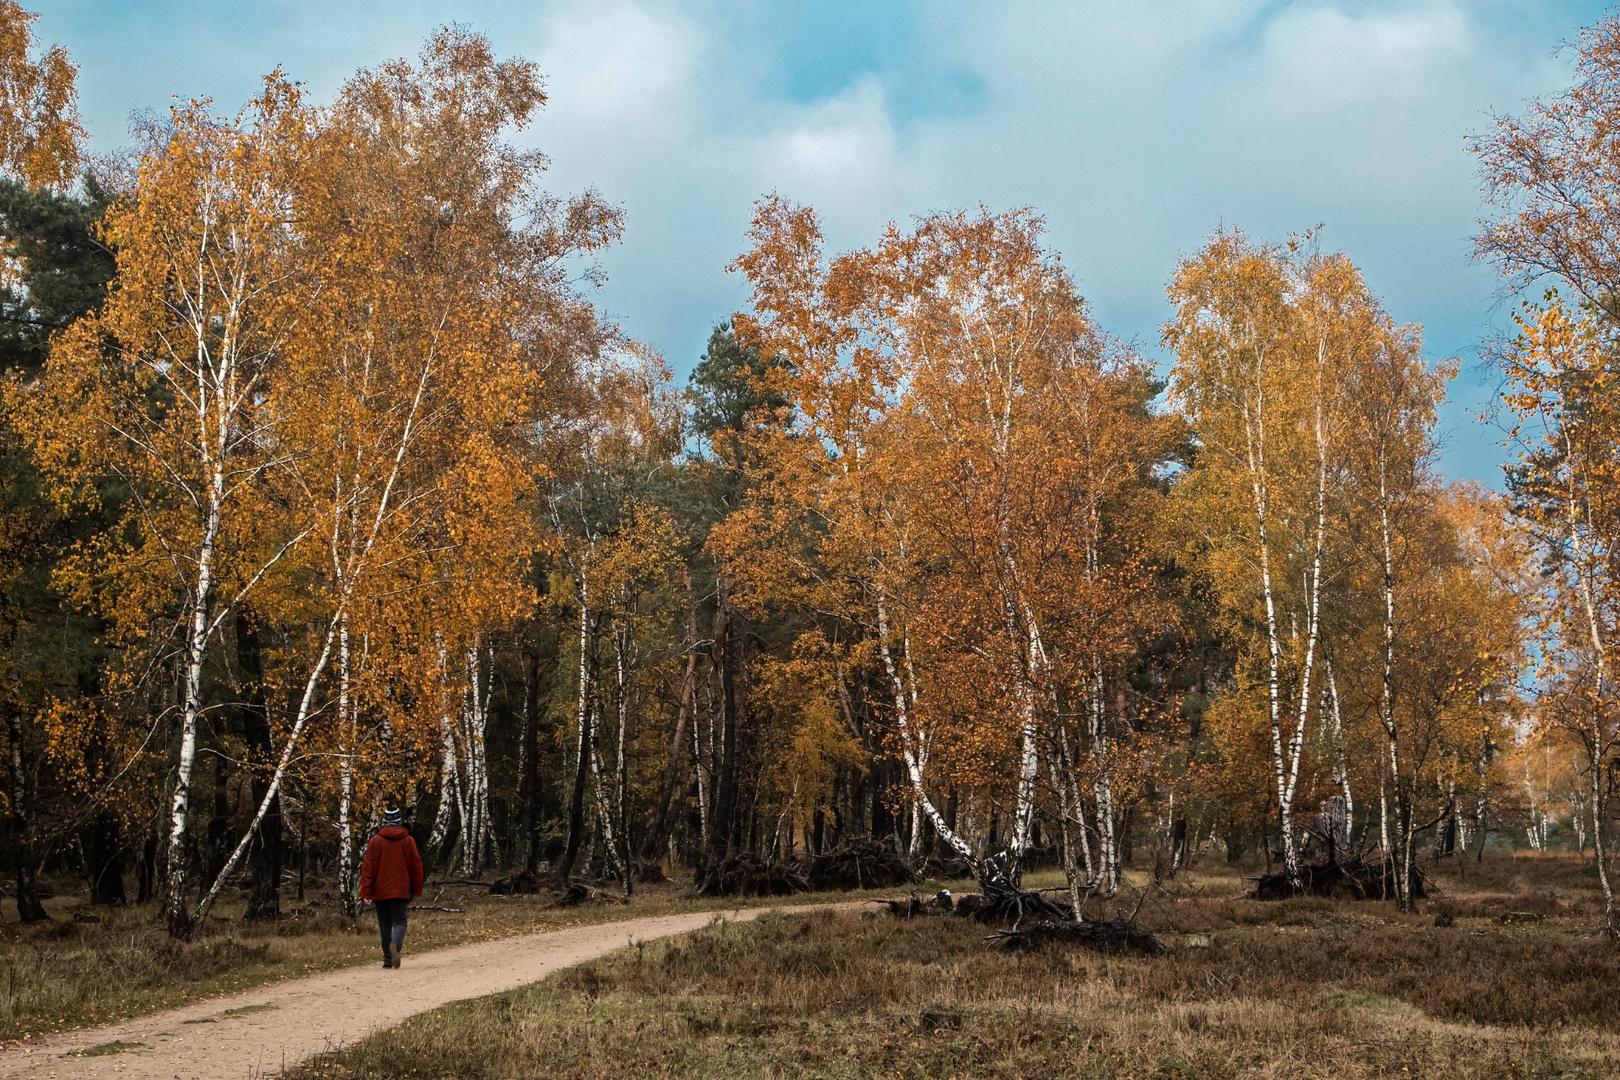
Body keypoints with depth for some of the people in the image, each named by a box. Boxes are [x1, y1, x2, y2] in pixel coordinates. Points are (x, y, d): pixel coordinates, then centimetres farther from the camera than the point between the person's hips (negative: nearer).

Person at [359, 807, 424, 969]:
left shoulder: (375, 841, 0)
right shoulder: (408, 841, 2)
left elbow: (368, 868, -3)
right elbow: (416, 866, 5)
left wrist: (366, 892, -2)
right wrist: (416, 891, 14)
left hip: (380, 892, 1)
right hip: (401, 891, -1)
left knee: (385, 925, 11)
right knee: (399, 922, -1)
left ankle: (388, 959, 11)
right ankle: (396, 944, -31)